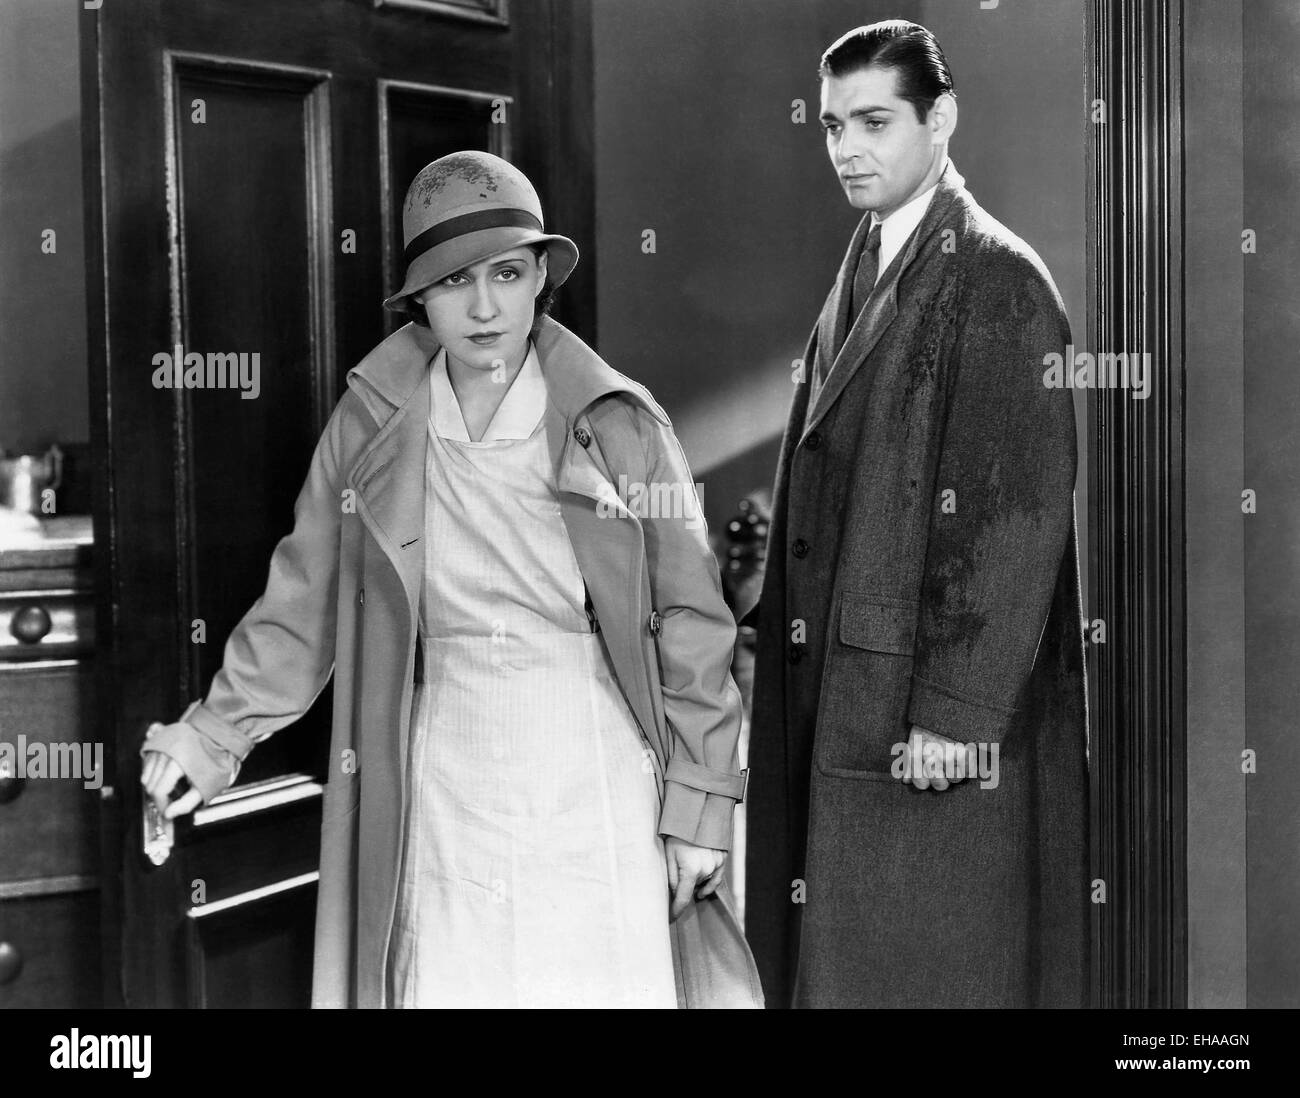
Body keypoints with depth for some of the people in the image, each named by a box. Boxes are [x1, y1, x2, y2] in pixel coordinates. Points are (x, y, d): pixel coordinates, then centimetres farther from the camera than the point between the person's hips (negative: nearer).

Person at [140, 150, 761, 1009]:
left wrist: (698, 806, 0)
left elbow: (690, 620, 1)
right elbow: (304, 605, 8)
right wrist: (217, 734, 0)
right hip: (444, 794, 1)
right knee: (446, 985, 2)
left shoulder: (621, 423, -3)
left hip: (598, 785, -1)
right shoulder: (371, 425, 1)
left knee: (615, 985, -2)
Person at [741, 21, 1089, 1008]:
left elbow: (1019, 515, -17)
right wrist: (774, 619, 11)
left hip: (940, 721, -8)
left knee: (936, 970, 1)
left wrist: (956, 710, -19)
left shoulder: (996, 281, -12)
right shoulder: (866, 270, 15)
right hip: (843, 706, 8)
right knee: (840, 961, 13)